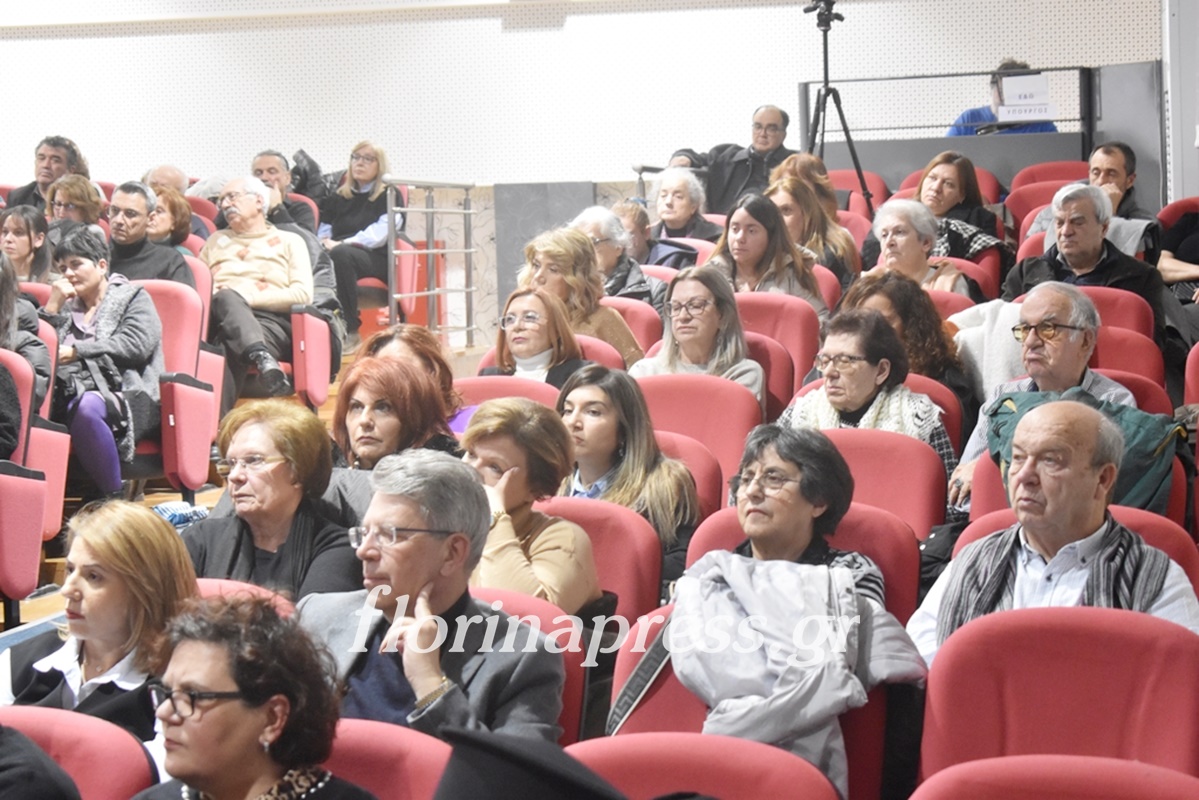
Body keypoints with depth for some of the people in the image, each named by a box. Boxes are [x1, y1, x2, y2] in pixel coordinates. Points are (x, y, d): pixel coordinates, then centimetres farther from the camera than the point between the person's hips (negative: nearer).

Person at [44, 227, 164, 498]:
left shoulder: (133, 297, 15)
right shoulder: (67, 305, 29)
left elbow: (136, 344, -5)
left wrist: (75, 351, -7)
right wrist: (52, 307, 9)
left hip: (129, 397, -4)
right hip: (71, 396, 4)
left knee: (86, 407, -41)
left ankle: (113, 498, -30)